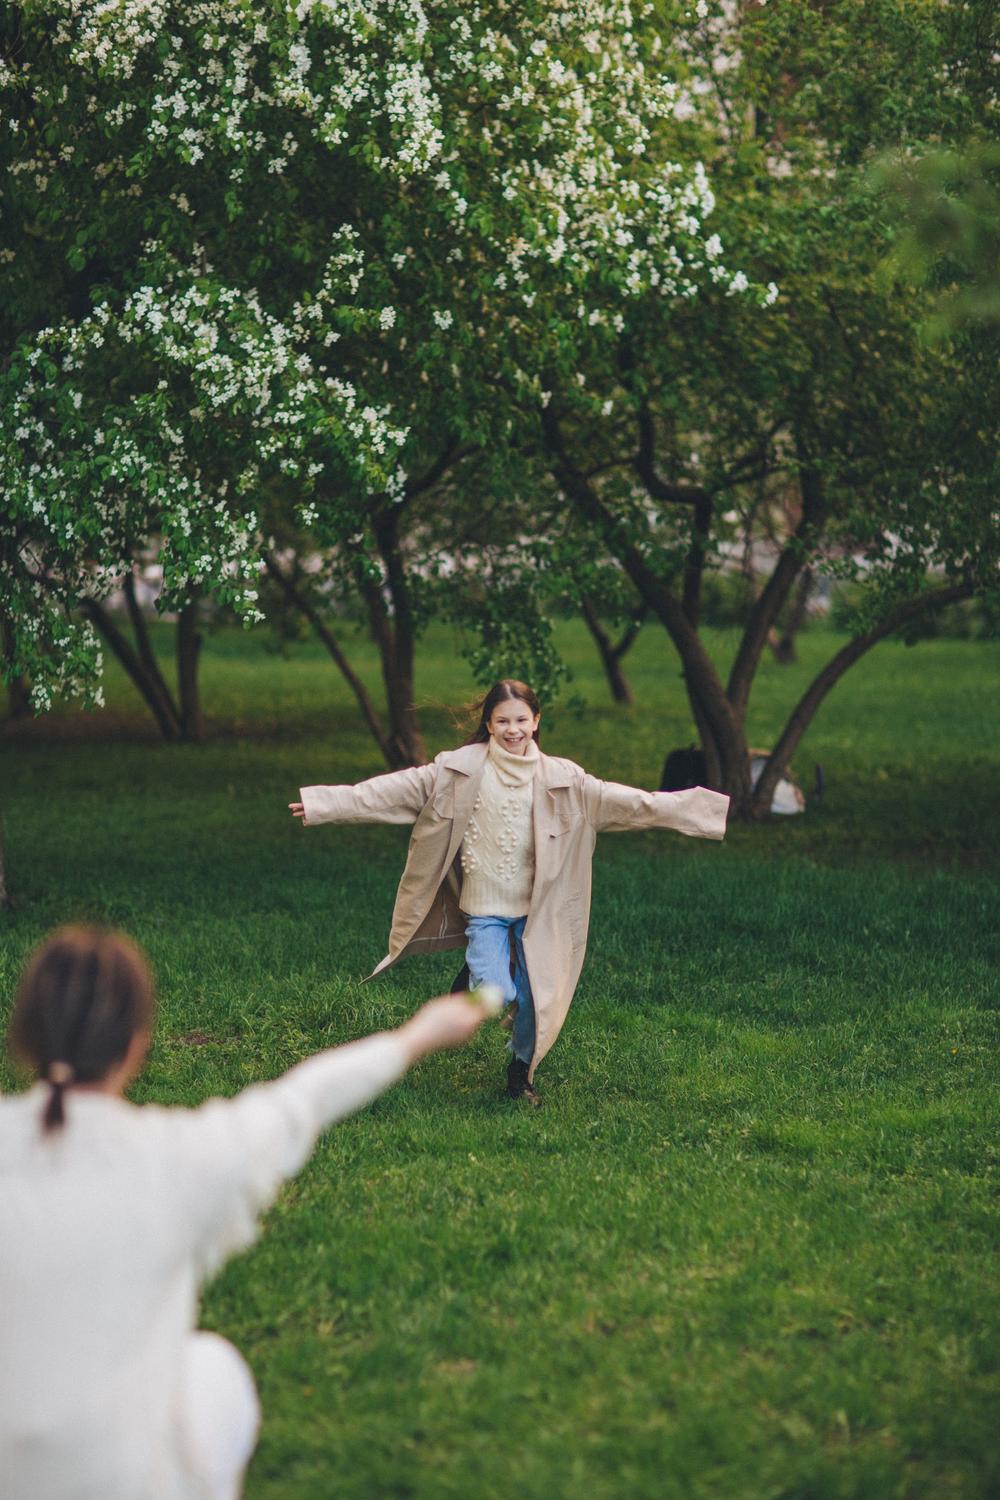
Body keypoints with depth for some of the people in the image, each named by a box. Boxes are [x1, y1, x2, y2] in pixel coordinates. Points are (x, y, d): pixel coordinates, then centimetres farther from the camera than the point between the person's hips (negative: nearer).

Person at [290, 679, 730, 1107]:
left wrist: (711, 808, -8)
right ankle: (472, 979, 21)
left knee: (535, 998, 2)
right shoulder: (461, 769, -5)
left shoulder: (562, 779, -1)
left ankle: (522, 1072, 30)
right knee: (497, 994, -16)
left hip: (536, 909, 2)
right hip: (484, 907, -2)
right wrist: (324, 803, -14)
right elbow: (400, 789, -7)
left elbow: (620, 800, -3)